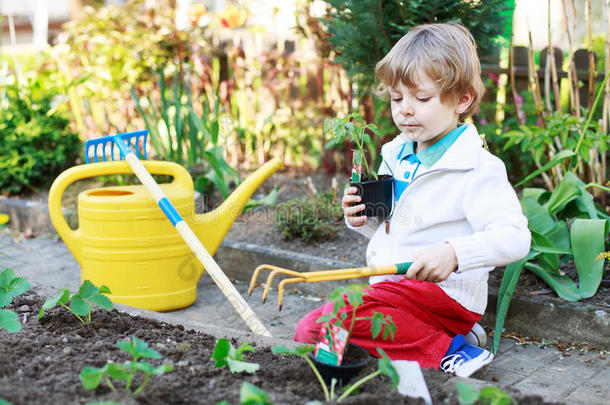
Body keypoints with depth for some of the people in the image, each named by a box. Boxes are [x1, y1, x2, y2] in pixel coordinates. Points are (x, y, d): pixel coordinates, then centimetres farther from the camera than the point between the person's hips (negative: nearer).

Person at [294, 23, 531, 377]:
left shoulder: (478, 169, -12)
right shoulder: (397, 155, 13)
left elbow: (515, 236, -22)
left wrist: (453, 252, -38)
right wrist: (363, 220, 3)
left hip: (442, 292, -9)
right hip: (391, 288, 9)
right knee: (307, 332, -2)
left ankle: (447, 349, -16)